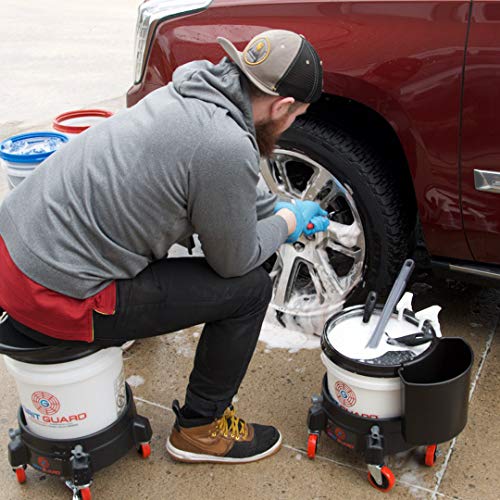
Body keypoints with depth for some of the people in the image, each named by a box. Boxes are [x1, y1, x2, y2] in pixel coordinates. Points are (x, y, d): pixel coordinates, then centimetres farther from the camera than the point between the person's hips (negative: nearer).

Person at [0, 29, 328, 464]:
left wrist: (279, 207, 31)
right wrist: (288, 221, 11)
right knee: (250, 288, -4)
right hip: (52, 295, -9)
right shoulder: (229, 148, -22)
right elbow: (236, 260, -6)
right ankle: (200, 428, 15)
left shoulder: (190, 93, 6)